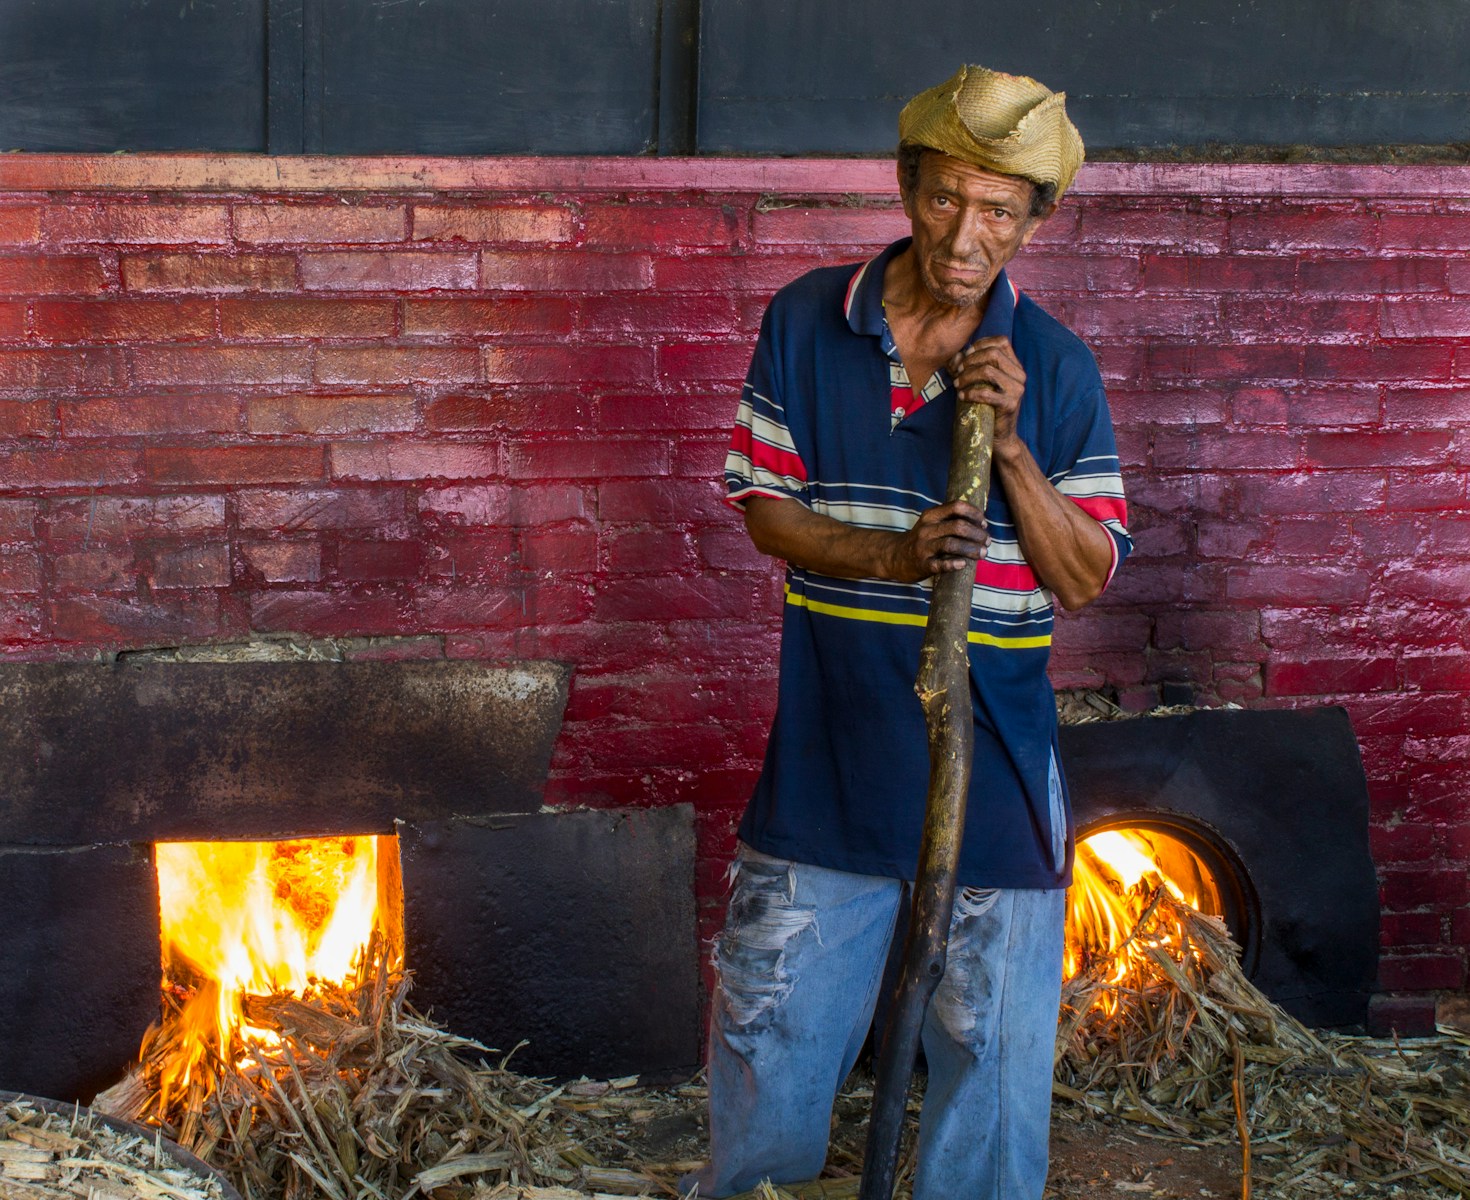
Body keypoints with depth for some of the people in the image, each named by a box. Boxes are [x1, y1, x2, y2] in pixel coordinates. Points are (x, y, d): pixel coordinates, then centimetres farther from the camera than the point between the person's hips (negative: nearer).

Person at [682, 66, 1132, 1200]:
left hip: (993, 752, -1)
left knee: (989, 1033, 8)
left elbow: (1086, 578, -5)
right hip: (830, 737, 1)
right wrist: (889, 558, -18)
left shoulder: (1056, 370, -5)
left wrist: (1009, 443, -20)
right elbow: (763, 506, 0)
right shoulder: (807, 323, -2)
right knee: (770, 1011, 14)